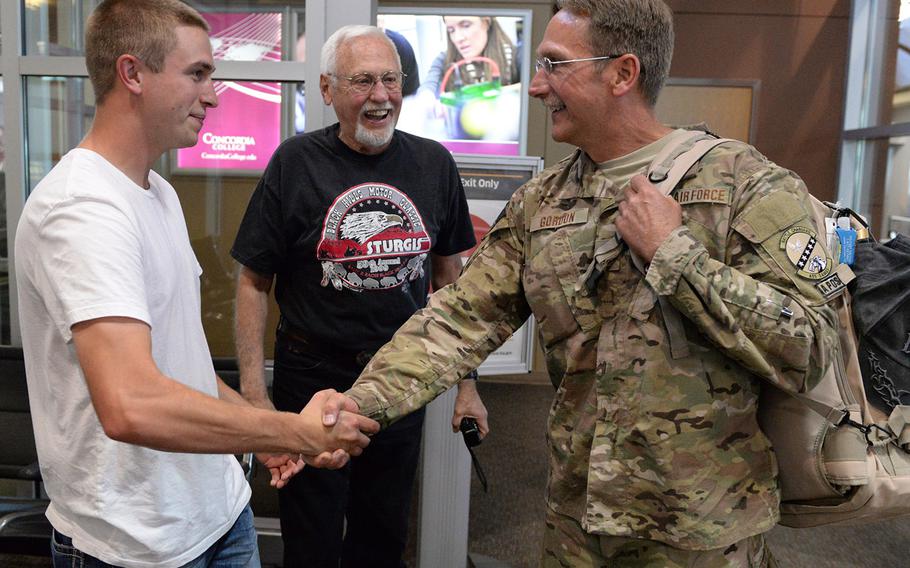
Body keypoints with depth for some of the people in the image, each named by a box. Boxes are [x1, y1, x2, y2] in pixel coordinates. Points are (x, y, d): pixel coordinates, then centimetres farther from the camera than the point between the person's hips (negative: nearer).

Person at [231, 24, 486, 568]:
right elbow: (254, 282, -5)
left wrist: (466, 384, 6)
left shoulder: (434, 164, -1)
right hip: (313, 376, -2)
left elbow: (449, 279, 6)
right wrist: (254, 393, -12)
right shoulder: (296, 163, -10)